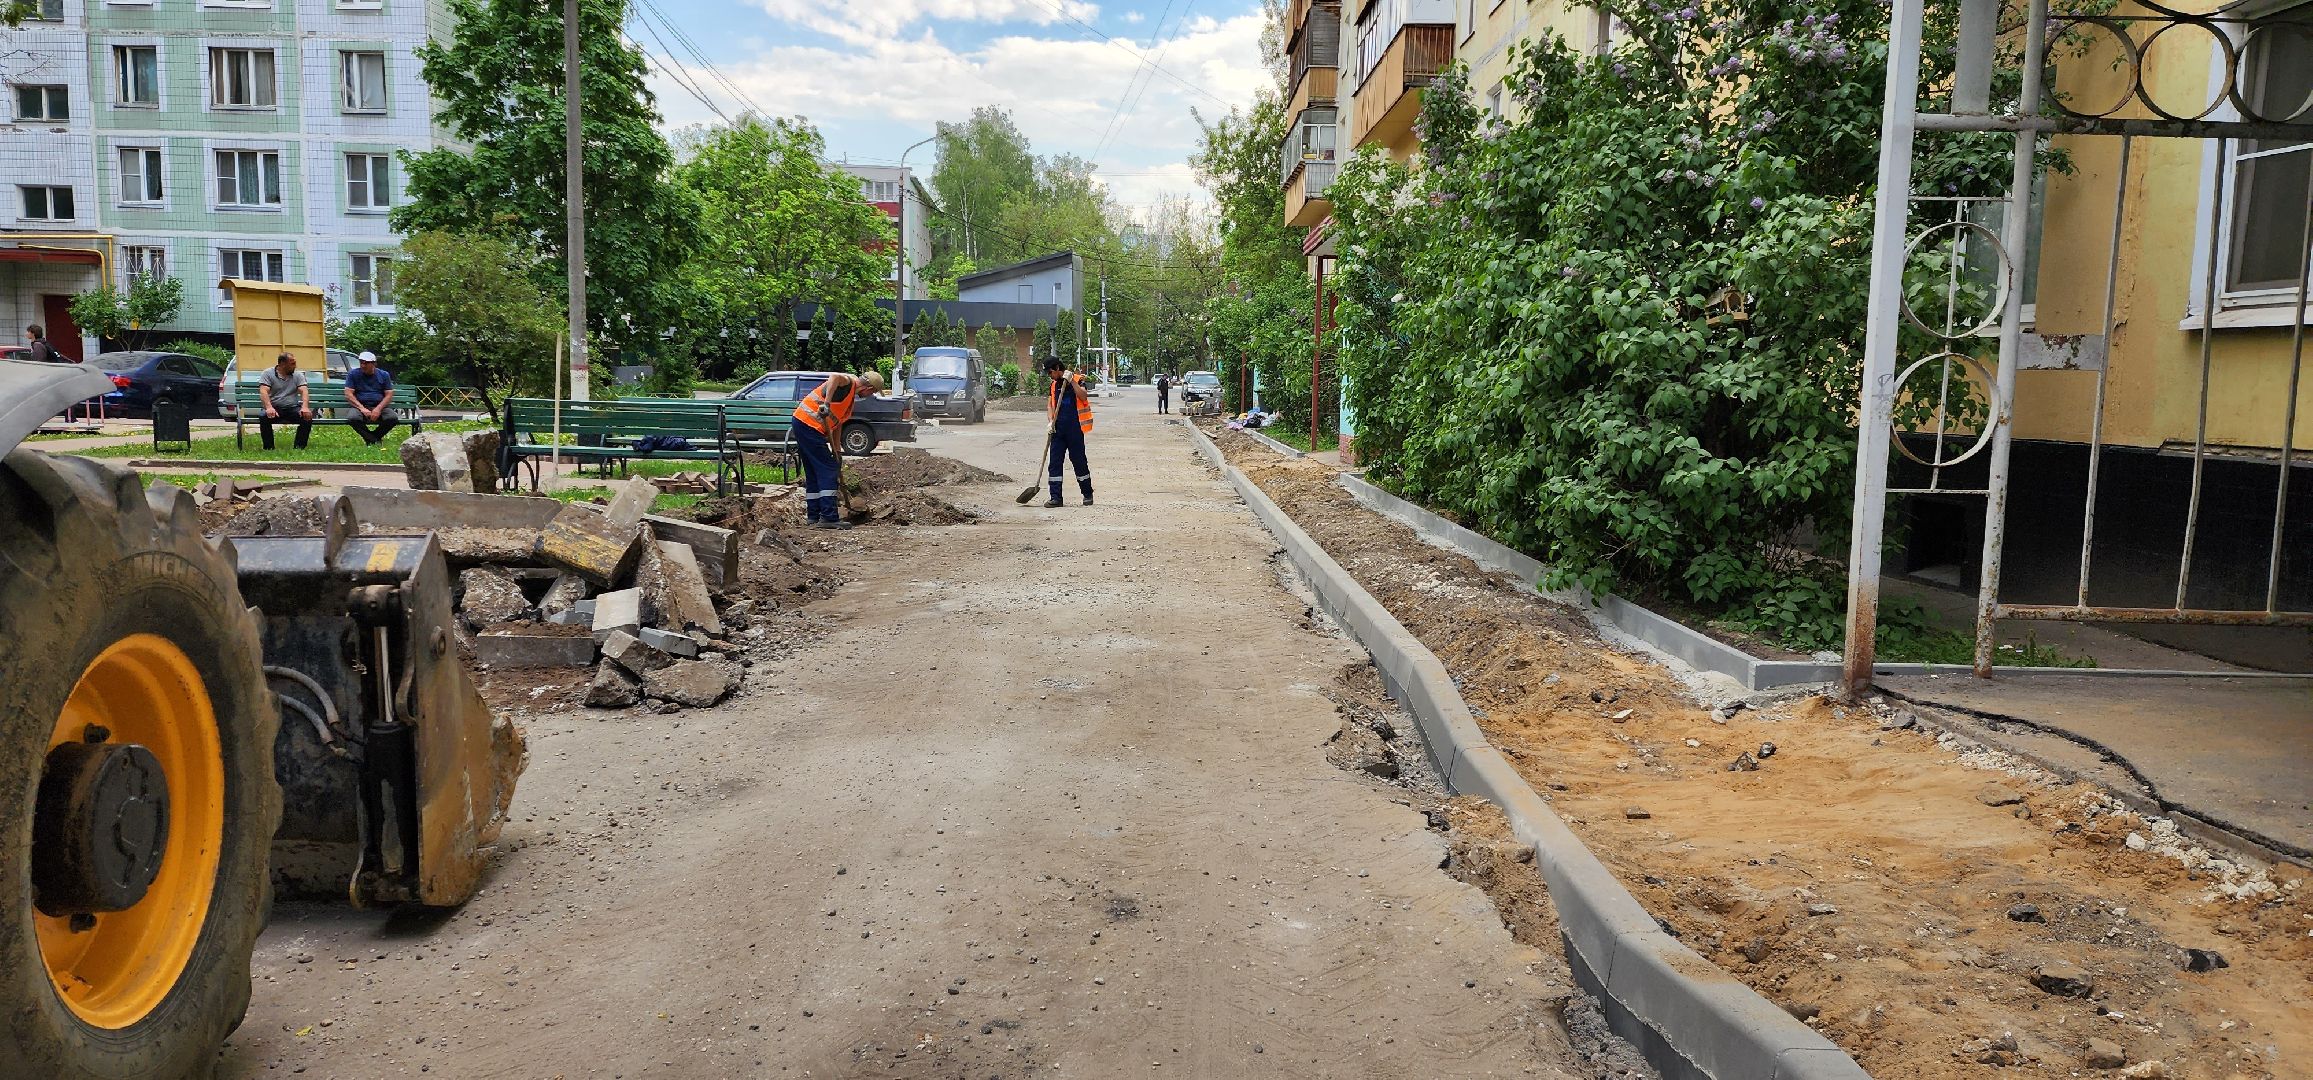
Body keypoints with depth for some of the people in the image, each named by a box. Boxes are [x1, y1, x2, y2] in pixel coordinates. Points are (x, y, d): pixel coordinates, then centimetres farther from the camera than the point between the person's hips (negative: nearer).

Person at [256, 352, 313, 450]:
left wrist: (305, 407, -26)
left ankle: (299, 447, -16)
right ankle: (269, 448, -18)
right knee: (263, 416, -34)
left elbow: (304, 391, -4)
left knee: (308, 416, -27)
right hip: (274, 408, -2)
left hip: (292, 408, 2)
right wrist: (269, 407, -32)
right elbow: (263, 392, -12)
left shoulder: (298, 375, 11)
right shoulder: (267, 373, 2)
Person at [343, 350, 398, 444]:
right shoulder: (353, 374, 9)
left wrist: (378, 408, -13)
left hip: (380, 406, 1)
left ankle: (371, 438, -4)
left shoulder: (384, 375, 12)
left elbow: (389, 395, 5)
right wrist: (362, 408, -16)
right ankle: (374, 440, -15)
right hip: (360, 406, -1)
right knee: (353, 419, -36)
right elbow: (348, 394, -1)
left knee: (392, 418, -30)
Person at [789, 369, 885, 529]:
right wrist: (826, 404, -39)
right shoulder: (848, 382, -9)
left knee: (813, 473, 15)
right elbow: (835, 377, -34)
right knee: (828, 470, -9)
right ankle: (829, 517, -10)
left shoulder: (851, 396, 21)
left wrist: (837, 452, 20)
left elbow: (837, 424, 23)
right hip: (809, 424, -10)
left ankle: (813, 516, 20)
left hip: (802, 424, 10)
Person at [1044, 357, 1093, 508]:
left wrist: (1071, 381, -22)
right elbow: (1049, 405, 13)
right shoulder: (1054, 385, 15)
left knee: (1079, 461, 2)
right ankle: (1055, 497, 3)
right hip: (1058, 429, 5)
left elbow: (1083, 396, -18)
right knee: (1055, 462, 0)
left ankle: (1088, 494, 17)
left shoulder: (1078, 379, -2)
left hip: (1074, 428, -5)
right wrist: (1051, 421, -3)